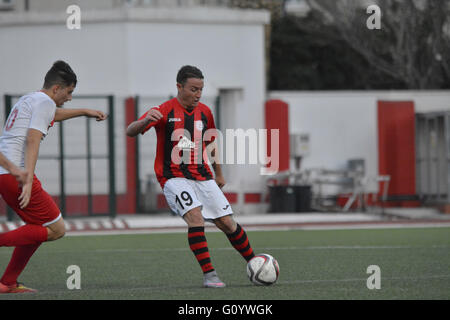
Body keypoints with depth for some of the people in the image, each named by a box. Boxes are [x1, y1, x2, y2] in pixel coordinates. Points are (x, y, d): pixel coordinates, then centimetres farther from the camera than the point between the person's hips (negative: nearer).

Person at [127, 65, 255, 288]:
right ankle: (208, 275, -22)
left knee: (228, 223, 2)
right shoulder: (165, 111, -9)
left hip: (202, 176, 5)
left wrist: (218, 174, 29)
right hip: (174, 177, -5)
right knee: (195, 215, -27)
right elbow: (130, 132, -19)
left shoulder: (204, 112, 8)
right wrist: (145, 121, -40)